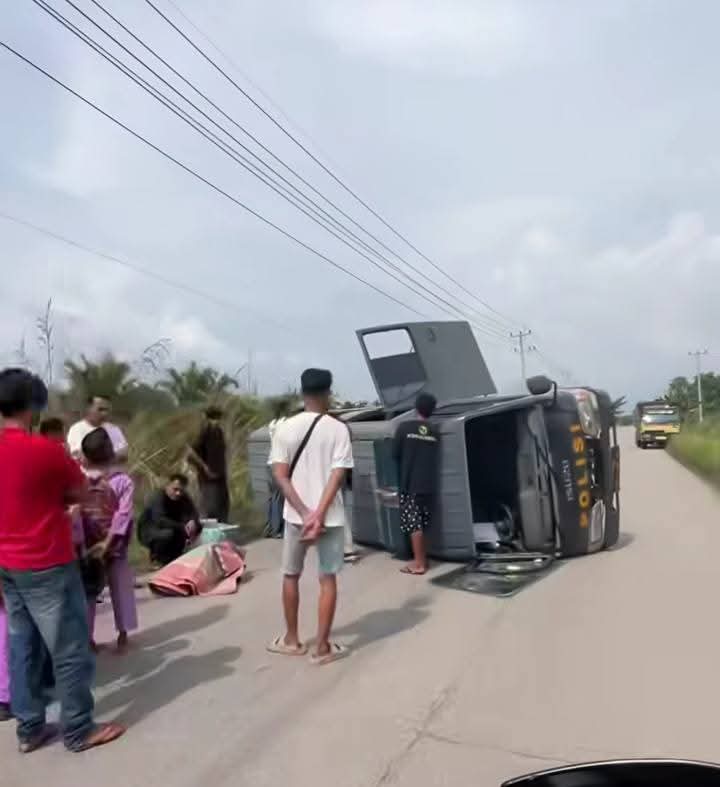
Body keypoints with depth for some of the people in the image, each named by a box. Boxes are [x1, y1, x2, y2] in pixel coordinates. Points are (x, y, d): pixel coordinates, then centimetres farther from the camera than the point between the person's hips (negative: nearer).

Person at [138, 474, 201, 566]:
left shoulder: (184, 498, -7)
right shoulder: (158, 497, -26)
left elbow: (193, 514, -13)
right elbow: (160, 521, -40)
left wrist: (192, 521, -37)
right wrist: (182, 527, -45)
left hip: (170, 528, 6)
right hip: (148, 532, -6)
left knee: (196, 527, -14)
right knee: (168, 534, -38)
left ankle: (173, 554, 2)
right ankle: (158, 556, -7)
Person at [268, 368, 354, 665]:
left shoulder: (285, 428, -3)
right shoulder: (338, 429, -7)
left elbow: (281, 475, -8)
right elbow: (337, 475, -15)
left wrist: (304, 513, -10)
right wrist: (319, 515, -16)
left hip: (295, 515, 2)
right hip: (330, 517, -1)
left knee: (290, 576, 19)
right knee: (327, 579, 10)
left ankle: (292, 640, 30)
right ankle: (323, 647, 15)